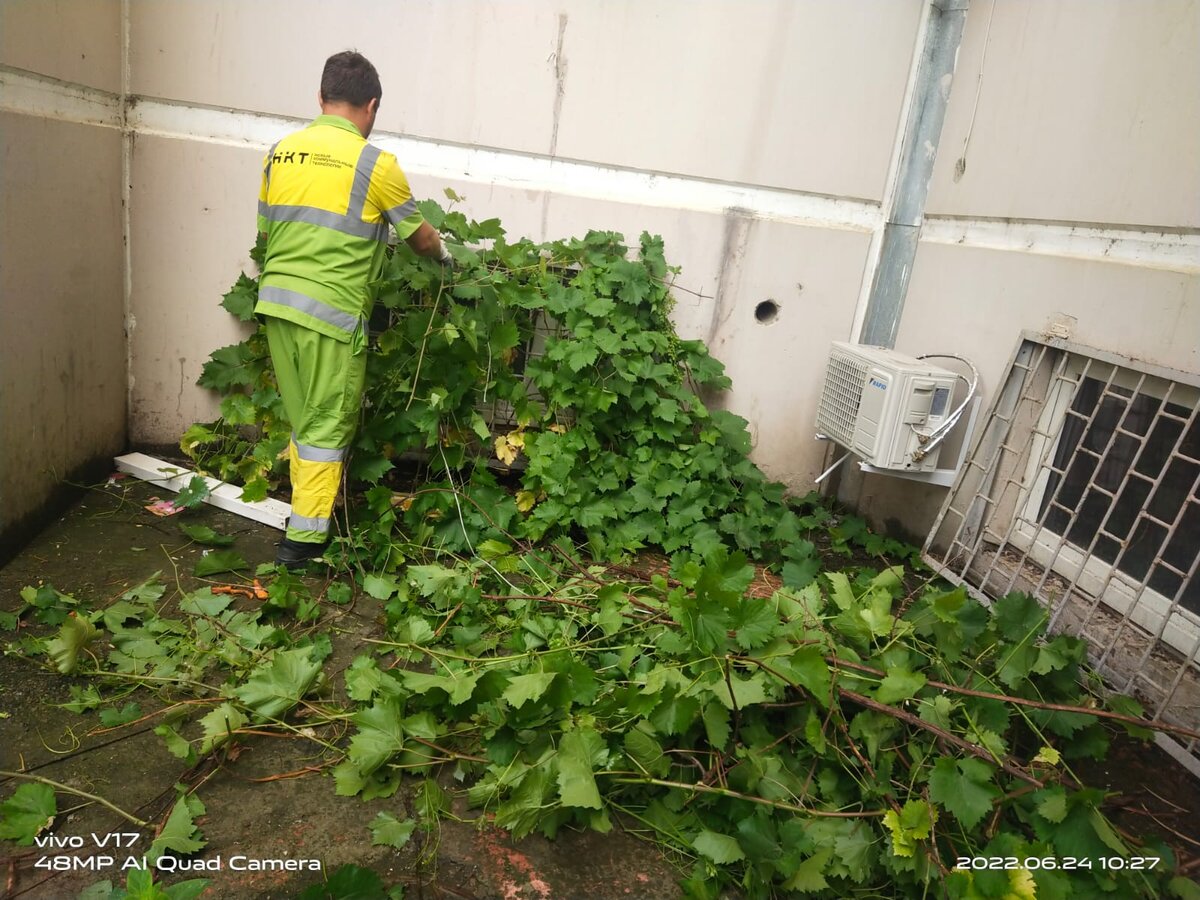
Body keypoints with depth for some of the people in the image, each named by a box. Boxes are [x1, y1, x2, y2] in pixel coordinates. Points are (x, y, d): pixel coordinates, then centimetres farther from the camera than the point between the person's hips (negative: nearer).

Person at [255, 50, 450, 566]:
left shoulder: (279, 153, 10)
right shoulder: (374, 164, -6)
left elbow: (265, 229, 17)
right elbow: (418, 236, 4)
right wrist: (443, 253, 25)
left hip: (276, 302, 6)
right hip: (331, 311, -6)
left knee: (303, 419, 17)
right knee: (328, 425, 4)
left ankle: (307, 510, 28)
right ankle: (305, 538, 9)